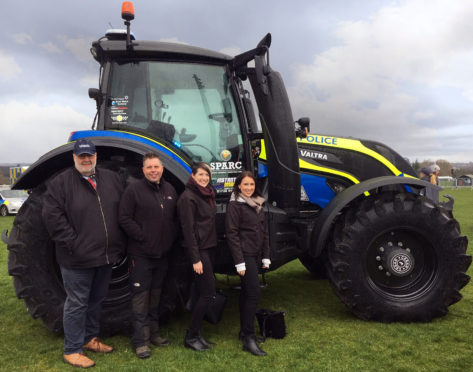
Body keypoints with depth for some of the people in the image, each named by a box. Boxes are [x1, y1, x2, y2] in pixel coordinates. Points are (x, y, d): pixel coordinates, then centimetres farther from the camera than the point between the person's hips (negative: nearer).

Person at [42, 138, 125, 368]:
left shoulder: (112, 179, 8)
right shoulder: (60, 183, -7)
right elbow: (52, 216, -13)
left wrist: (120, 244, 5)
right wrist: (72, 243, -17)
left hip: (106, 255, 6)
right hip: (77, 259, -5)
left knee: (97, 300, 20)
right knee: (77, 303, 5)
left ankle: (90, 338, 38)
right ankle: (72, 350, 21)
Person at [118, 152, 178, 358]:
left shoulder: (169, 189, 9)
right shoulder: (134, 189, -9)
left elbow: (175, 217, 17)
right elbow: (124, 218, -13)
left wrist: (171, 237, 4)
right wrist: (142, 236, -16)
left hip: (162, 253, 6)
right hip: (140, 253, -6)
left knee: (156, 294, 17)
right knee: (140, 296, 0)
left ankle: (153, 333, 31)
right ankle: (140, 341, 11)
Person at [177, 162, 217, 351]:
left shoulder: (208, 195, 14)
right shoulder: (188, 197, -12)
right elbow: (188, 229, -16)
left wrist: (213, 248, 13)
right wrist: (195, 259, -19)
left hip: (210, 247, 8)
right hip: (198, 249, -8)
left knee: (203, 293, 11)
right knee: (208, 293, -7)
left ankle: (196, 333, 21)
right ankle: (191, 337, 5)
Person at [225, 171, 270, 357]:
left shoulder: (257, 204, 13)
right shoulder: (235, 205, -9)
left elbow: (264, 231, 16)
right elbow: (232, 234, -14)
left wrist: (266, 257, 12)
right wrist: (240, 262, -17)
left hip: (256, 255, 7)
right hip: (245, 254, -7)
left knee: (246, 293, 14)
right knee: (253, 294, -11)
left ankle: (244, 330, 24)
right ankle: (249, 338, -5)